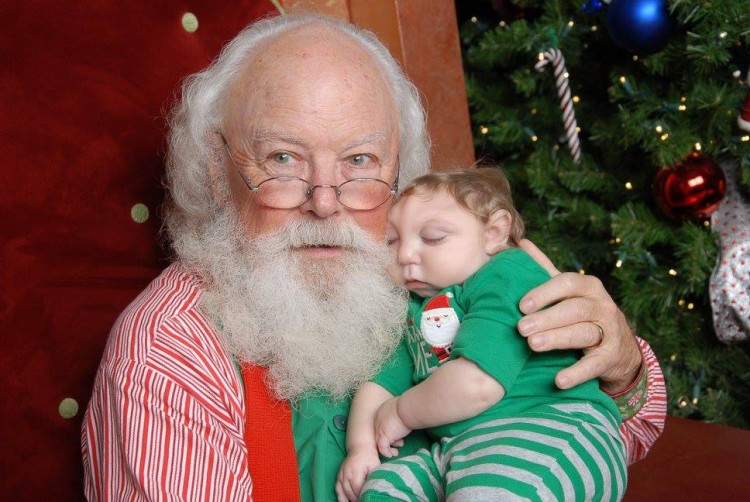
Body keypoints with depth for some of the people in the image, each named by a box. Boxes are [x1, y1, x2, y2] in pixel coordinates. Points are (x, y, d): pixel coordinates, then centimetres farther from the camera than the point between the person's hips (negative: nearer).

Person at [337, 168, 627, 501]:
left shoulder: (507, 275, -10)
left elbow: (476, 385, -22)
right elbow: (379, 383, 17)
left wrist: (402, 413, -5)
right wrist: (360, 445, -2)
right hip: (460, 445, 9)